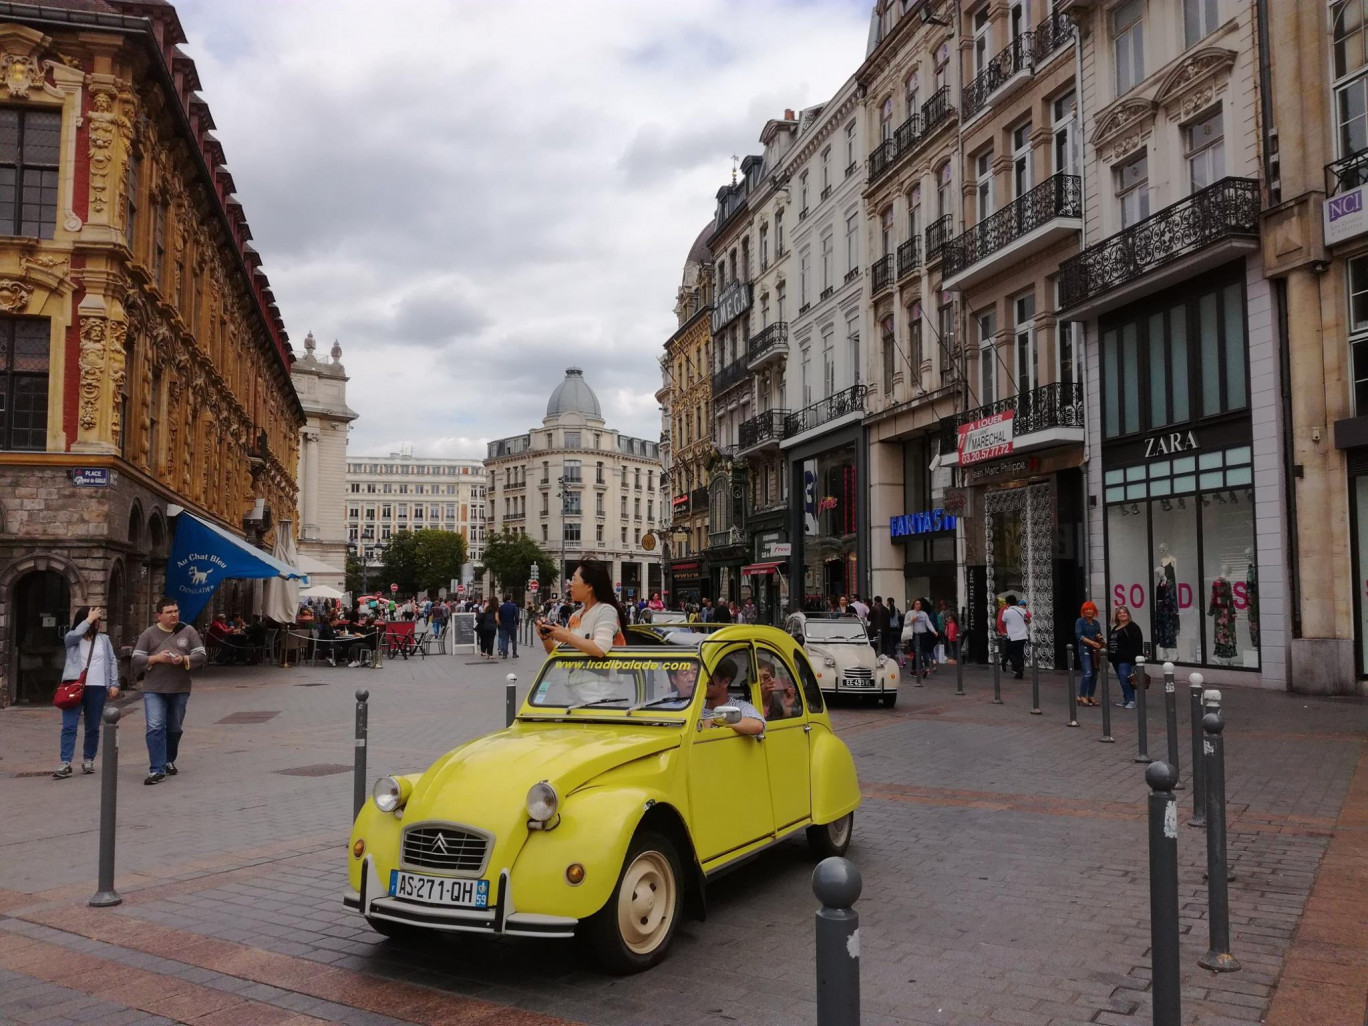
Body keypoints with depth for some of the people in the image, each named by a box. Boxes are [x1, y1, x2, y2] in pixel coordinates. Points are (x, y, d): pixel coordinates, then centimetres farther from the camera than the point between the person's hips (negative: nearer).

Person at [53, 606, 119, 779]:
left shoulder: (104, 639, 12)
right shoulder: (71, 638, 5)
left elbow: (112, 662, 11)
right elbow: (76, 634, -21)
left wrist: (114, 684, 4)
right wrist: (89, 619, -12)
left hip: (97, 688, 2)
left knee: (93, 727, 9)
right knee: (69, 726, -7)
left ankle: (88, 760, 21)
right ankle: (65, 764, -7)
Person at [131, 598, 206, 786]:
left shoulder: (188, 631, 3)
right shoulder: (149, 634, 2)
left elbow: (200, 656, 2)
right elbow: (136, 660, 0)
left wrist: (184, 659, -17)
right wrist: (156, 658, -16)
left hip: (180, 689, 2)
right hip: (154, 690, -2)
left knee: (175, 728, 14)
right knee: (155, 728, -12)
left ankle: (169, 761, 35)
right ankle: (157, 770, -11)